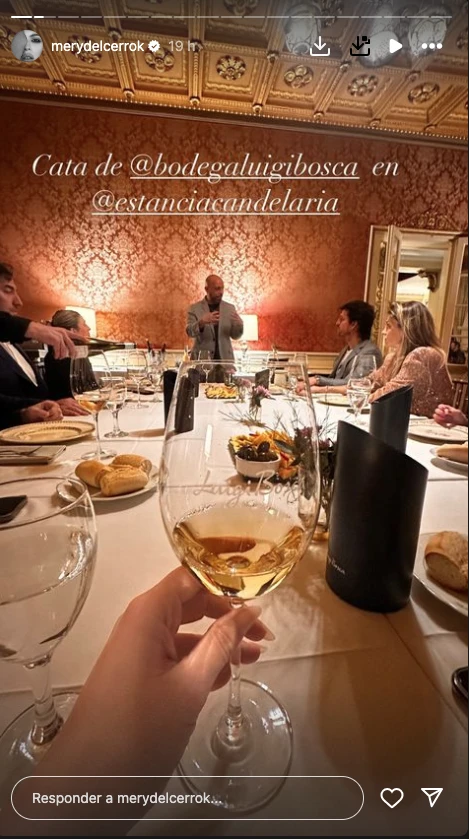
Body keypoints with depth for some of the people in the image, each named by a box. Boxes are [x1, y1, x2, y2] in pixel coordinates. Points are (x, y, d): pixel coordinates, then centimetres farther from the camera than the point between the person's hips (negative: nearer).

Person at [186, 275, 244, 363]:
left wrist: (238, 324, -16)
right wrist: (202, 322, -29)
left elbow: (235, 336, 5)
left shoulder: (230, 308, 7)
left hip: (225, 359, 2)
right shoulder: (195, 308, 1)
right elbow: (189, 332, -11)